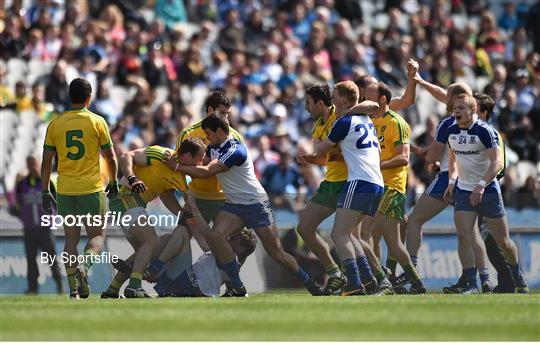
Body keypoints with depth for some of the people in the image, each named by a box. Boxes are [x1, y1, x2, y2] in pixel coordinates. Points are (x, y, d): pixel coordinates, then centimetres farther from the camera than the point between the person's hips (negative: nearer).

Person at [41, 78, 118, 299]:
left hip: (65, 190, 2)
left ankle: (74, 290, 3)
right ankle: (85, 265, -24)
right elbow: (110, 158, 0)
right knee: (98, 235, 7)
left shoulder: (55, 124, 4)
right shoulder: (97, 122, -2)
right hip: (92, 189, -2)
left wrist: (45, 193, 11)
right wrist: (113, 183, 15)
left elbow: (46, 162, 4)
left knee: (71, 238, 10)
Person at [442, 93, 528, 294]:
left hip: (488, 191, -4)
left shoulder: (485, 131, -15)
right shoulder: (451, 132, 5)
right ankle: (471, 285, -13)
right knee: (464, 237, -14)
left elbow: (497, 162, -21)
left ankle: (519, 279, 28)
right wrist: (451, 182, 9)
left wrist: (481, 185, -31)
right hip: (463, 191, 4)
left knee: (502, 241, 5)